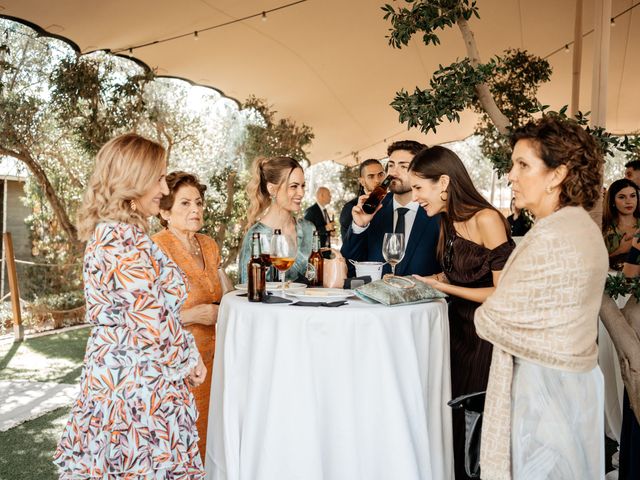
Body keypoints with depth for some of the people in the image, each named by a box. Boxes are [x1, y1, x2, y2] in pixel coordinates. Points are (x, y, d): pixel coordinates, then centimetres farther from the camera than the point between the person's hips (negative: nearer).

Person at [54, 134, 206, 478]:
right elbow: (153, 323, -22)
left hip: (112, 371, 9)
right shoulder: (125, 238, -20)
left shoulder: (106, 231, 9)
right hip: (139, 384, -9)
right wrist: (191, 361, -5)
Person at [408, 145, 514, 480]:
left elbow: (502, 292, -19)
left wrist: (445, 287, -18)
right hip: (457, 326, 7)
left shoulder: (486, 220, -18)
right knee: (448, 412, 12)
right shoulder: (449, 221, 7)